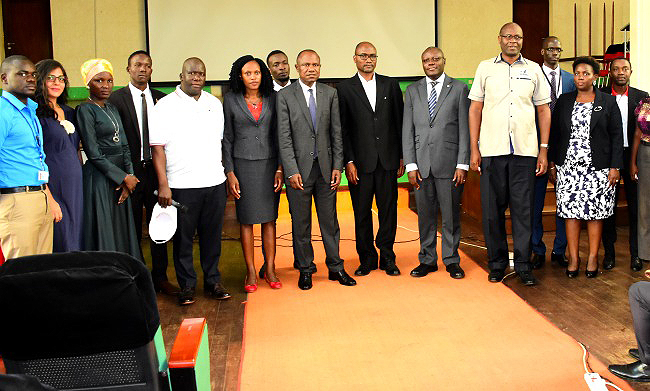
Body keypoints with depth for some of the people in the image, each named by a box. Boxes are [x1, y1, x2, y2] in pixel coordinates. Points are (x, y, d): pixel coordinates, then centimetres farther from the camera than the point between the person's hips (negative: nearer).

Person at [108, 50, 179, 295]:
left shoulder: (161, 99, 8)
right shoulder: (117, 99, -3)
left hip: (156, 170, 3)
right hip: (131, 172, -3)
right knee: (133, 229, 7)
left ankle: (160, 277, 21)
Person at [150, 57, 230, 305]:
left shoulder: (215, 104, 13)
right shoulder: (166, 105, -1)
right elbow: (157, 146, -6)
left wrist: (227, 173, 10)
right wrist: (163, 184, -13)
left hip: (214, 182, 4)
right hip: (181, 184, -4)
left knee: (212, 235, 10)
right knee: (183, 238, 4)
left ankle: (212, 280, 23)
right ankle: (187, 285, 17)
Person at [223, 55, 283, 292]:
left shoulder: (272, 98, 5)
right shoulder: (231, 100, 1)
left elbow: (278, 135, 6)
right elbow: (227, 138, 2)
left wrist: (280, 168, -1)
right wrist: (230, 173, -4)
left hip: (269, 163, 1)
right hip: (243, 164, -1)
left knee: (269, 218, 5)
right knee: (247, 219, 4)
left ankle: (270, 270, 14)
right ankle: (251, 272, 12)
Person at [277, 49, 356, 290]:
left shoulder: (330, 94, 8)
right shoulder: (284, 96, -1)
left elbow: (336, 132, 7)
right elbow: (284, 137, -5)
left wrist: (338, 166, 0)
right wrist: (292, 171, -12)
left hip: (325, 167, 2)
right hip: (299, 168, -2)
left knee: (329, 220, 9)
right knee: (301, 223, 6)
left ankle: (335, 267, 21)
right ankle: (305, 270, 19)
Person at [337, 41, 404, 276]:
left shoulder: (390, 85, 10)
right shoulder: (344, 89, 3)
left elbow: (400, 122, 10)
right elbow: (342, 129, 0)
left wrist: (402, 157, 5)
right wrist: (348, 161, -7)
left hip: (388, 160, 2)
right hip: (360, 162, -2)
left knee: (389, 210, 6)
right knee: (362, 212, 4)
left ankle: (387, 257, 18)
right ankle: (367, 258, 17)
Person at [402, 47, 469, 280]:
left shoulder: (459, 89, 5)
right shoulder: (412, 91, 12)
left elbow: (464, 129, 0)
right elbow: (407, 130, 7)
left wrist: (462, 164, -7)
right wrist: (410, 165, -1)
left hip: (449, 162, -2)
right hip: (421, 164, 2)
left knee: (451, 214, 4)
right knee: (425, 215, 8)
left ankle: (452, 260, 17)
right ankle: (427, 260, 19)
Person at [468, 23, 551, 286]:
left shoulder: (533, 69, 10)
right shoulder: (486, 68, 9)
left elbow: (544, 110, 11)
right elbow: (475, 109, 7)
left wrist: (544, 150, 4)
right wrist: (474, 149, 0)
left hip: (525, 151, 0)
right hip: (491, 150, 0)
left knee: (523, 209, 2)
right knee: (492, 209, 3)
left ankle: (523, 264, 11)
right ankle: (497, 263, 16)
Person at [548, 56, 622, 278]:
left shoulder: (608, 102, 3)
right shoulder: (564, 101, 9)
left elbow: (616, 136, 1)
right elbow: (554, 134, 11)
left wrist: (615, 167, -5)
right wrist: (552, 164, 5)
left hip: (597, 168, -1)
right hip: (568, 167, 2)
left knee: (595, 213, 2)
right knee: (571, 212, 1)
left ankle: (593, 258, 12)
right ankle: (573, 258, 9)